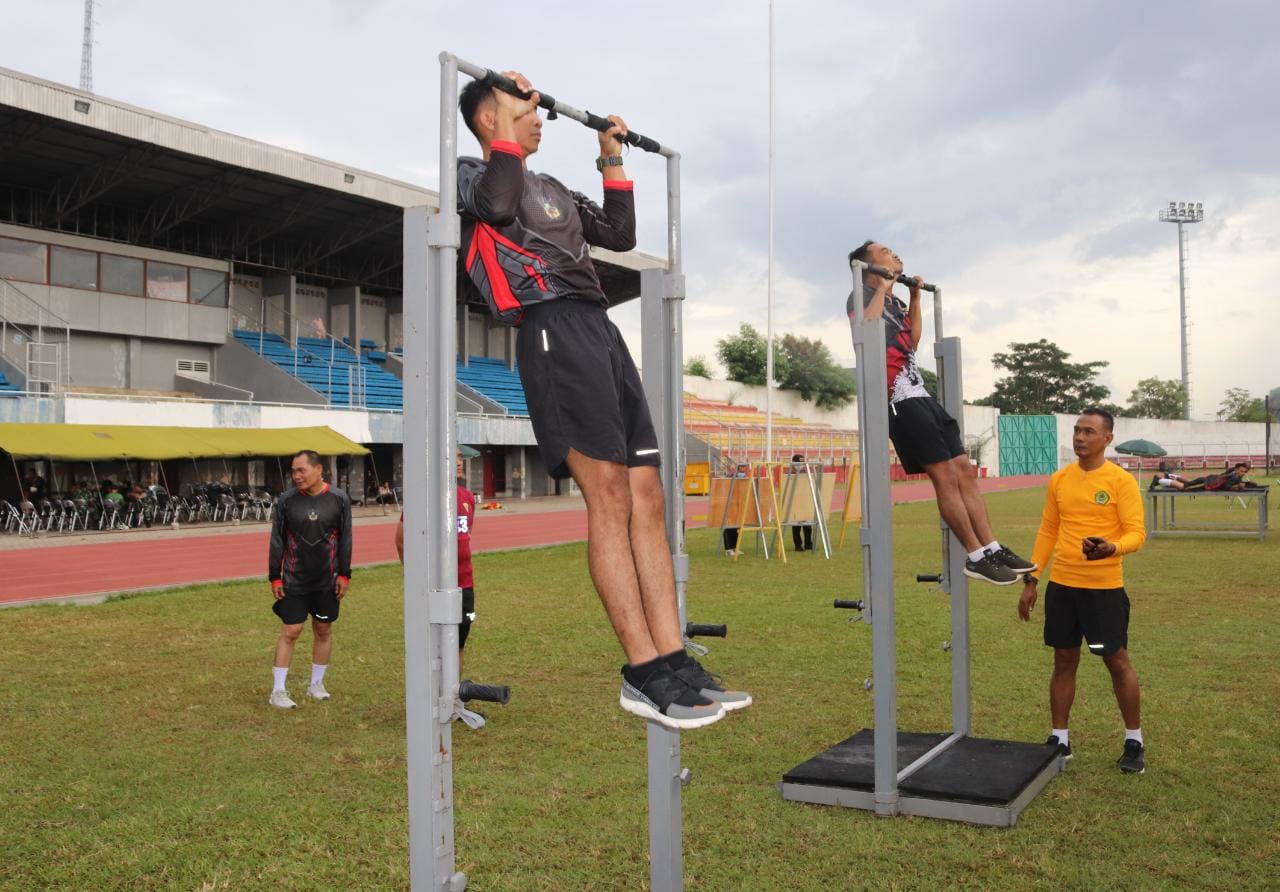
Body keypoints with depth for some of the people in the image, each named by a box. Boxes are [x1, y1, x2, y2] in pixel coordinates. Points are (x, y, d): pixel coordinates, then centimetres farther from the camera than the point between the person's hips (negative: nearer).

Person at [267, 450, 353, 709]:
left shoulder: (338, 499, -5)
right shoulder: (287, 500, -5)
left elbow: (345, 539, 1)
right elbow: (277, 540, 0)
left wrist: (344, 574, -1)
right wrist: (274, 577, -2)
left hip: (327, 580, 1)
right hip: (294, 580, -1)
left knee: (324, 630, 10)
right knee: (290, 632, -2)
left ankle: (316, 684, 25)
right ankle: (278, 691, 6)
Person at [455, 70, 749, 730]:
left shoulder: (552, 190, 32)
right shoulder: (471, 173, 8)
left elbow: (620, 234, 31)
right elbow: (499, 204, -16)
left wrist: (611, 157, 32)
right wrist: (509, 127, -6)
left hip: (601, 331, 8)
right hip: (554, 330, -8)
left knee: (646, 498, -1)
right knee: (609, 496, -16)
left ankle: (673, 661, -2)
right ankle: (644, 675, -15)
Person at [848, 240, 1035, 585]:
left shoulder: (894, 302, 24)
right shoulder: (863, 295, -3)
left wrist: (915, 298, 26)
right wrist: (881, 289, -12)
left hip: (921, 395, 10)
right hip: (900, 398, -10)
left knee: (964, 470, 4)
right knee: (944, 474, -13)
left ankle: (992, 548, 6)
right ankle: (977, 557, -9)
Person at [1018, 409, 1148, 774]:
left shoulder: (1121, 481, -8)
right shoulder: (1059, 480, 7)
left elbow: (1136, 532, -12)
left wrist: (1112, 548, -35)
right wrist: (1030, 581, 11)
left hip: (1104, 588, -4)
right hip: (1061, 586, 4)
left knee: (1117, 662, 7)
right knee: (1064, 661, 11)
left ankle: (1134, 742, 21)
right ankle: (1059, 739, 22)